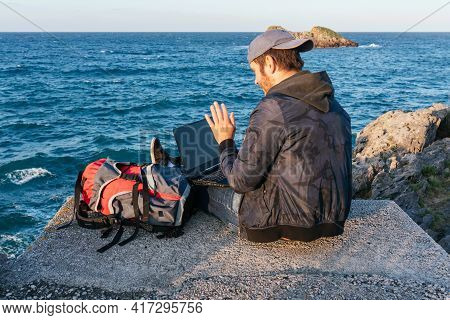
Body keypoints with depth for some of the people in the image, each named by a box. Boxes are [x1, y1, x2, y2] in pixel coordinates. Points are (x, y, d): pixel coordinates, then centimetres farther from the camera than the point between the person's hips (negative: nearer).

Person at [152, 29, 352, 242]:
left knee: (202, 191, 15)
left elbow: (241, 181, -19)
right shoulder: (336, 107, 5)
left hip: (289, 221, -7)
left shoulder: (273, 110, -22)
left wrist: (225, 143, -1)